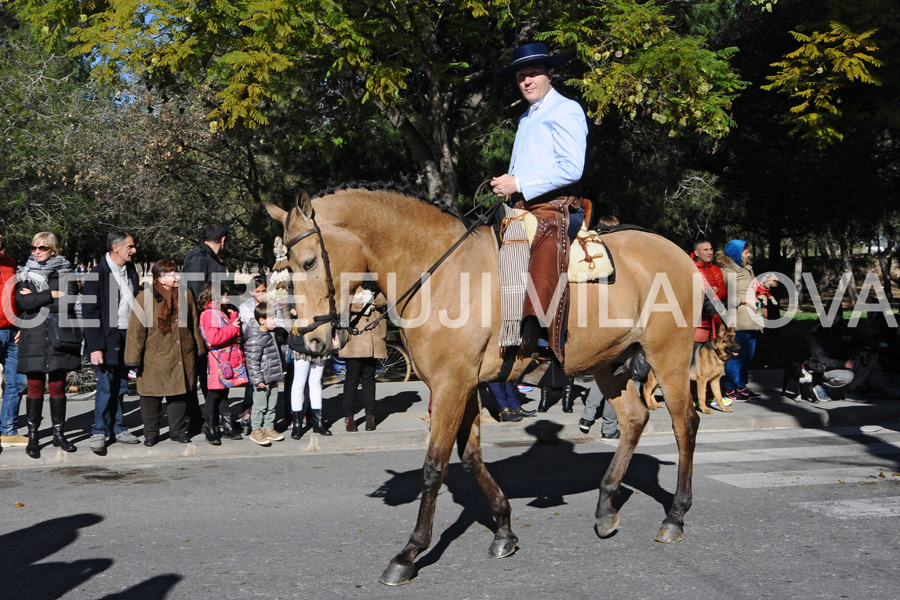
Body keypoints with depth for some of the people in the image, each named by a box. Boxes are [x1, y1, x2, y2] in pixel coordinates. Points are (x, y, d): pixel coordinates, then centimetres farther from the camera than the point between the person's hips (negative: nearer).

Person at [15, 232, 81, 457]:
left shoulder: (65, 271, 8)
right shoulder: (26, 273, 9)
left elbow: (69, 300, -9)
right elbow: (23, 302, -7)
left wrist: (36, 298, -7)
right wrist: (51, 295, -11)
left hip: (59, 337, 0)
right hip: (33, 337, 0)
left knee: (58, 386, 5)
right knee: (35, 386, 0)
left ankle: (59, 433, 14)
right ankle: (32, 436, 7)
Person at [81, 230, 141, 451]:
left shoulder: (130, 270, 11)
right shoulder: (98, 273, -10)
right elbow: (90, 312, -12)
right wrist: (95, 347, -16)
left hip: (127, 337, 6)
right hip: (108, 338, -6)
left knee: (121, 386, 12)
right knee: (106, 387, -2)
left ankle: (118, 429, 21)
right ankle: (100, 432, 10)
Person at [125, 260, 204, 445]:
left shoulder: (186, 296, 7)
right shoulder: (144, 298, -7)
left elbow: (194, 326, 15)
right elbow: (136, 330, -6)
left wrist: (199, 351, 16)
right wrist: (134, 358, -8)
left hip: (183, 359, 4)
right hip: (154, 360, -3)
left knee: (179, 396, 10)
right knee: (151, 397, 5)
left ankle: (178, 431, 24)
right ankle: (151, 434, 21)